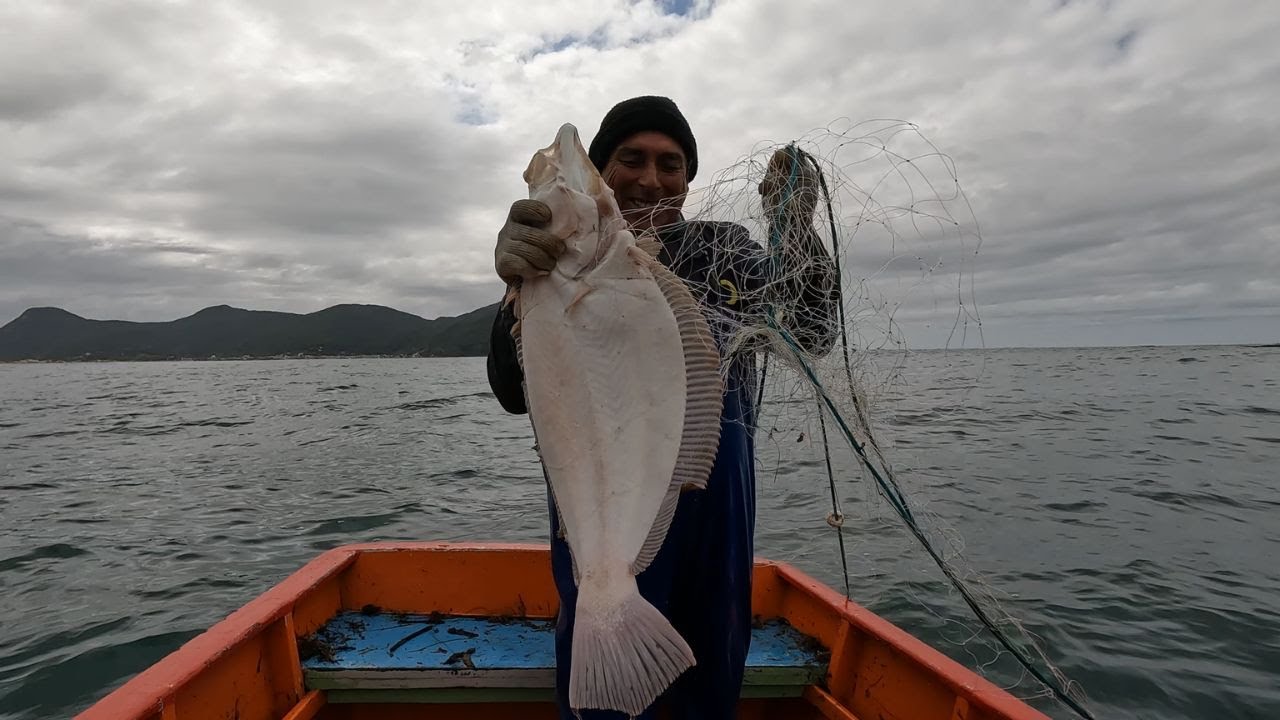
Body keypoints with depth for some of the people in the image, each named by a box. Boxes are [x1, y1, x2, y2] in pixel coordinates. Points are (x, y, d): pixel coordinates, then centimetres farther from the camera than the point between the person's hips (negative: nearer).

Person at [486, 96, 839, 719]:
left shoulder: (725, 250, 4)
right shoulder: (572, 261, -6)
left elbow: (812, 334, -4)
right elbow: (516, 396, -17)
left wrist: (797, 229, -19)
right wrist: (521, 288, -36)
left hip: (720, 514, 4)